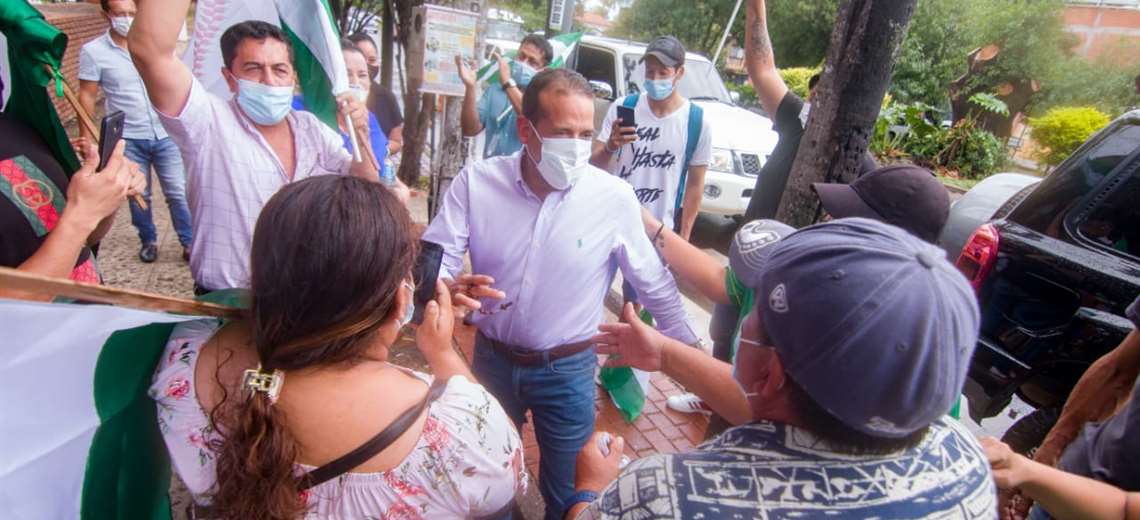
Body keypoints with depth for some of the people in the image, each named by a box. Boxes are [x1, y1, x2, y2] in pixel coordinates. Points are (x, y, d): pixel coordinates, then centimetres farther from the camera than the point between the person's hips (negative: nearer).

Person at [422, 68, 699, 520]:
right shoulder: (476, 182, -14)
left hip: (568, 370, -1)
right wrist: (449, 288, -37)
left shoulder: (615, 198, -16)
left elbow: (656, 287, -4)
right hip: (491, 358, 2)